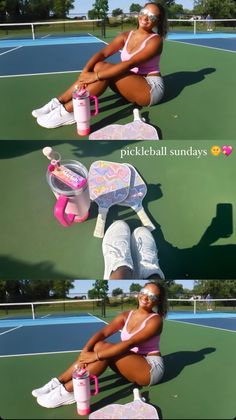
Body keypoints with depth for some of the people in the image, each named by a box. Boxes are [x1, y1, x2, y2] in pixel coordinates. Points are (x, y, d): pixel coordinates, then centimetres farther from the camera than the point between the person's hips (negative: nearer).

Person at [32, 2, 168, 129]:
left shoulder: (155, 40, -14)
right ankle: (59, 102, -19)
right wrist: (85, 71, -26)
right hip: (131, 86, 6)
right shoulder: (126, 36, 7)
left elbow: (130, 64, -26)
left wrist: (96, 76, -31)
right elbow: (103, 53, -6)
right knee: (99, 66, -17)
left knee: (104, 68, -25)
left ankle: (68, 110, -29)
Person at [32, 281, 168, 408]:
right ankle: (59, 382, -17)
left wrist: (96, 356, -30)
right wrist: (85, 350, -26)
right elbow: (102, 333, -7)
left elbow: (129, 344, -26)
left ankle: (68, 390, -26)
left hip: (152, 368, -6)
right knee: (99, 346, -18)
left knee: (105, 348, -25)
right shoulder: (126, 315, 5)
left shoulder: (155, 320, -15)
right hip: (131, 365, 6)